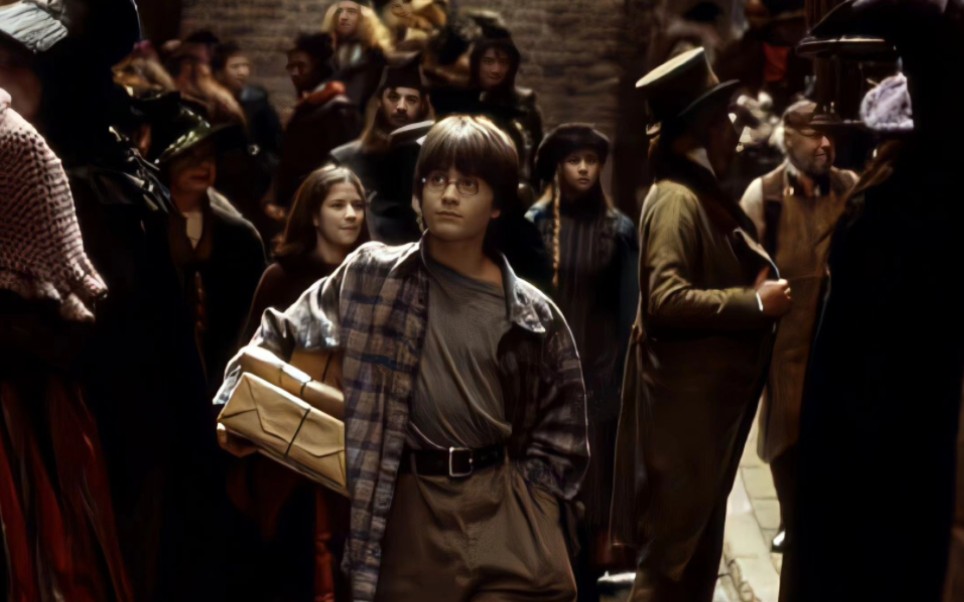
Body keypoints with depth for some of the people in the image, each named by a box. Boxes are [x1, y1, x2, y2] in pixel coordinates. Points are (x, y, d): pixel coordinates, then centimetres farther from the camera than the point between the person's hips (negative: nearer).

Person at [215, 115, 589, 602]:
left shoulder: (534, 316, 3)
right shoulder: (373, 275, 3)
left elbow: (562, 426, 10)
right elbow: (284, 333, 13)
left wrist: (523, 501, 1)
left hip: (502, 500, 1)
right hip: (410, 504, 0)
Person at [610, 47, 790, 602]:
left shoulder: (709, 198, 14)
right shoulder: (675, 200, -17)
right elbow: (665, 299, -27)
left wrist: (762, 291, 9)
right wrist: (754, 302, -22)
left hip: (713, 404, 10)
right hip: (683, 408, -10)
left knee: (699, 553, 18)